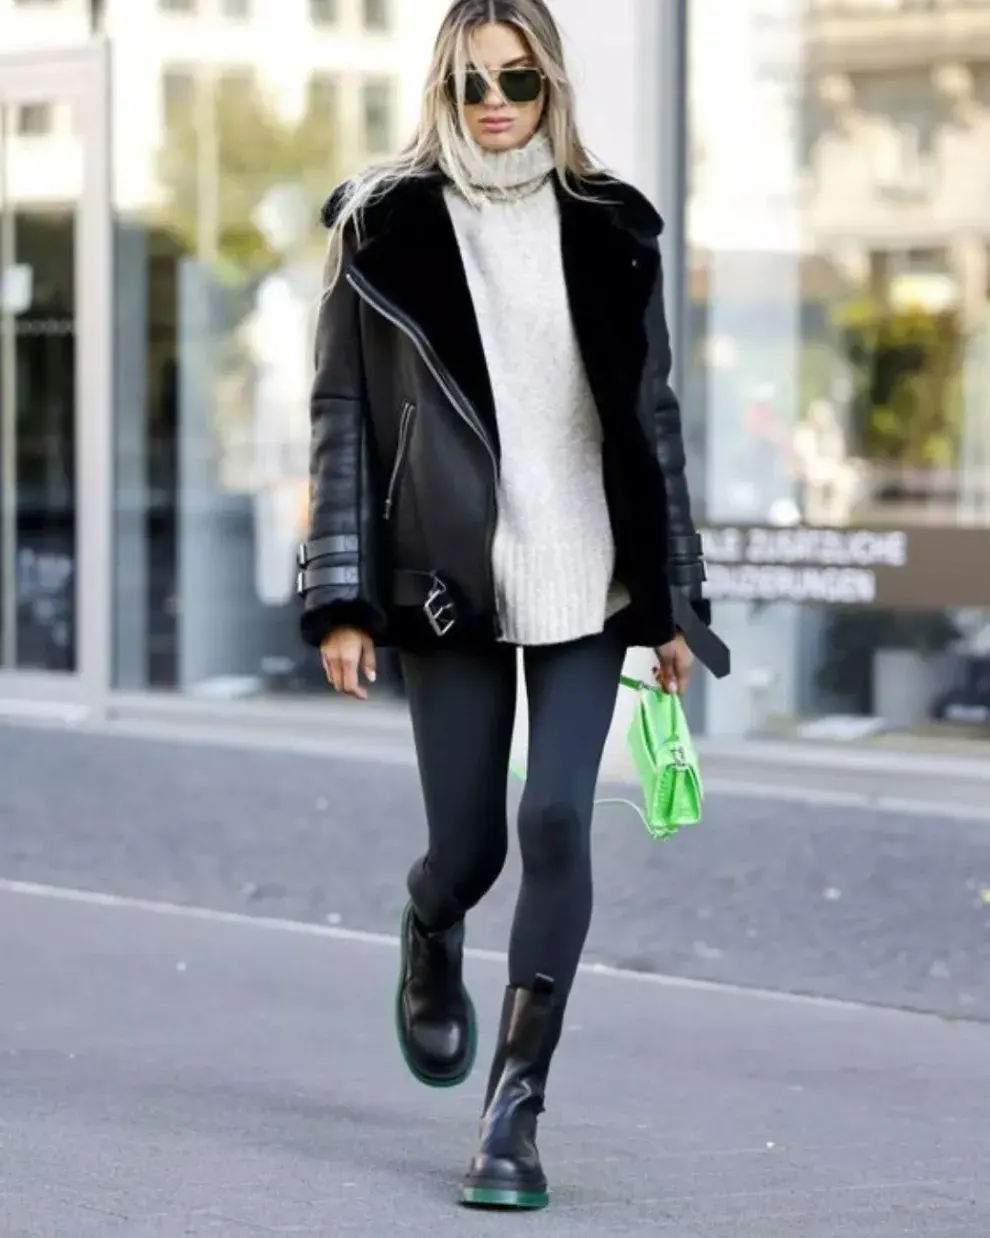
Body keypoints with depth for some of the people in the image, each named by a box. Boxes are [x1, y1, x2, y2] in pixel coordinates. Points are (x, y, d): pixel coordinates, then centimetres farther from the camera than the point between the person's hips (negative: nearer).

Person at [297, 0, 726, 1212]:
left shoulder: (607, 230, 6)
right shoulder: (384, 228, 1)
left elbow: (649, 419, 11)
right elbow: (341, 417, 1)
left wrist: (674, 600, 10)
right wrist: (342, 602, -4)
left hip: (586, 578, 1)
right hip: (450, 578, -1)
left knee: (558, 819, -12)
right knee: (468, 845, 3)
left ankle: (515, 1107, -6)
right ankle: (430, 943, 41)